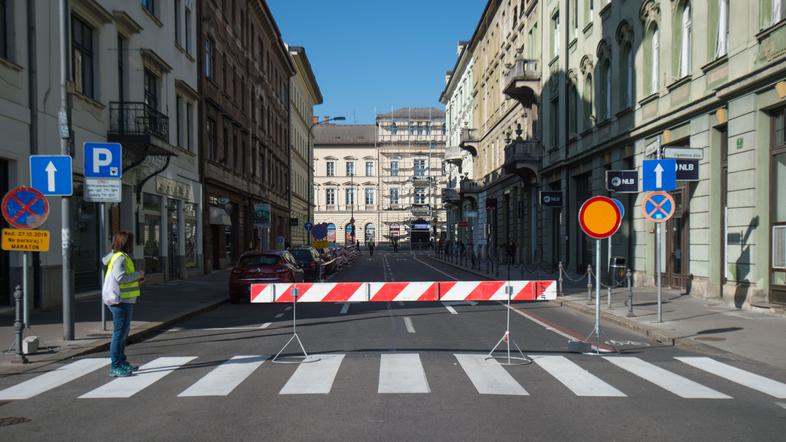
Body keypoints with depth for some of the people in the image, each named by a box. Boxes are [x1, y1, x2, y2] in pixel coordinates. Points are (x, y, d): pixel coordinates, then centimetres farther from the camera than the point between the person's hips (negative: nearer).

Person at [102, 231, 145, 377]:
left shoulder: (122, 257, 16)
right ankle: (115, 367, -2)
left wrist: (136, 279, 11)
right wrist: (137, 274, -15)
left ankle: (122, 363, 29)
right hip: (121, 301, -11)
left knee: (123, 332, 18)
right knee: (120, 333, -6)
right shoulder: (120, 258, -15)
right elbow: (120, 277, -27)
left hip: (124, 300, 11)